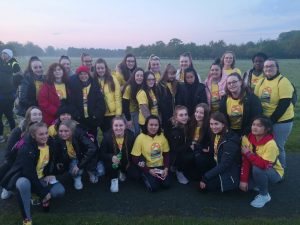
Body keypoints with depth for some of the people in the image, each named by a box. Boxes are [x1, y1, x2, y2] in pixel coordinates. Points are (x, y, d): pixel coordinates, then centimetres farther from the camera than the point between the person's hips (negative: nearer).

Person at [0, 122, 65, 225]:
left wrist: (51, 174, -5)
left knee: (60, 191, -21)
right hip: (23, 177, -4)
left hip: (42, 178, 4)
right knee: (24, 184, -41)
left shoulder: (50, 144, -9)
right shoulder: (26, 149, -27)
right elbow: (30, 174, -31)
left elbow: (54, 161, 11)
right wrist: (44, 192, -28)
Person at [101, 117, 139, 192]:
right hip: (113, 162, -1)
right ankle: (114, 179, -3)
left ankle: (122, 172, 21)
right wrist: (111, 157, -36)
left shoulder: (130, 135, -17)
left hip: (126, 162, 2)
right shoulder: (107, 136, -20)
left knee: (136, 175, -12)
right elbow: (102, 153, -17)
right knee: (108, 162, -33)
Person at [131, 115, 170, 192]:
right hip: (147, 167, -2)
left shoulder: (162, 136, -6)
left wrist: (166, 168, -11)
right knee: (153, 187, -18)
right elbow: (135, 159, -13)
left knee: (166, 184, -15)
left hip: (160, 166, 3)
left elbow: (166, 154, 4)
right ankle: (146, 176, 13)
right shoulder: (140, 138, -16)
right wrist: (149, 170, -18)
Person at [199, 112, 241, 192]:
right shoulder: (216, 135, -2)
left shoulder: (230, 141, -25)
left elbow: (224, 165, -26)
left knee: (205, 185, -15)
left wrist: (205, 177, -25)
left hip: (229, 174, -8)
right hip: (218, 166, 8)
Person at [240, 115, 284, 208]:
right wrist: (243, 179, -20)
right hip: (259, 171, 5)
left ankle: (264, 195, -9)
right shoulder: (246, 138, -14)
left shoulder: (270, 144, -29)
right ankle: (260, 185, 17)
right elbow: (245, 161, -14)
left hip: (274, 172, -5)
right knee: (242, 184, -16)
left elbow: (264, 165, -37)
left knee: (257, 169, -35)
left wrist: (248, 153, -30)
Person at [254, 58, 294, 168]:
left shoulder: (283, 81, -13)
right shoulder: (261, 82, 6)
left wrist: (271, 120, -17)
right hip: (265, 120, 6)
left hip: (281, 121, -6)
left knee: (277, 147, 3)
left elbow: (284, 104, -18)